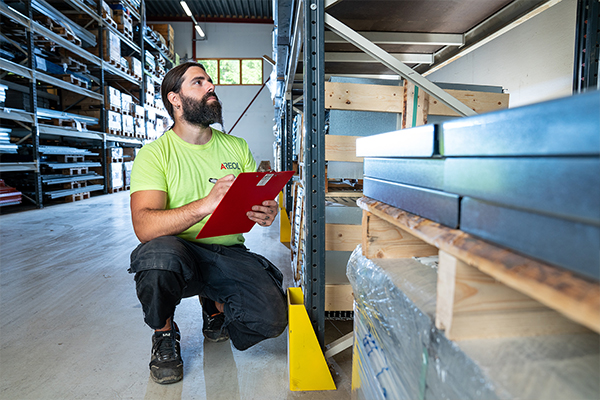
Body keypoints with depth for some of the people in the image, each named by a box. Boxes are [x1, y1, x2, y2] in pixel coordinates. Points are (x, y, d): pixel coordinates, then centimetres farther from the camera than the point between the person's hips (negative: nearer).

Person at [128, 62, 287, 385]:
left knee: (273, 317, -20)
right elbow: (144, 227, -19)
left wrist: (267, 212, -17)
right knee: (159, 253, -37)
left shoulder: (237, 148, 8)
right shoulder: (154, 154, -5)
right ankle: (164, 334, -1)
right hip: (178, 253, -2)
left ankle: (216, 304, 17)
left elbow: (258, 199, 9)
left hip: (229, 254, 3)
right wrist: (204, 205, -35)